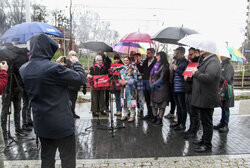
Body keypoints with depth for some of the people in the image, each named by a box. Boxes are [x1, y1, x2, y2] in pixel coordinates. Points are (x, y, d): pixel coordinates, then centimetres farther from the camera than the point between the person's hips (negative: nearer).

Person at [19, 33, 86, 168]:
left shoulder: (23, 69, -1)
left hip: (40, 124, 7)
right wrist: (76, 63, 1)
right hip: (62, 124, -7)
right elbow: (81, 79, -16)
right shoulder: (54, 68, -24)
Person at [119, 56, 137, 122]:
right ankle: (125, 115, 24)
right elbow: (119, 78, 21)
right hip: (123, 88, 6)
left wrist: (127, 82, -14)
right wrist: (121, 82, -2)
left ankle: (132, 116, 8)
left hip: (131, 88, -5)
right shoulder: (122, 69, 14)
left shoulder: (133, 69, -4)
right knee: (124, 102, 11)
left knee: (131, 102, -3)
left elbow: (135, 79, -9)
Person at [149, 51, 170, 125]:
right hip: (154, 88, 8)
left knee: (161, 104, -2)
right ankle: (155, 117, 23)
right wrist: (151, 83, 2)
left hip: (162, 88, -8)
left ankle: (160, 119, 4)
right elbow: (151, 75, 16)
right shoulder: (156, 65, 15)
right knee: (153, 103, 12)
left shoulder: (164, 66, -9)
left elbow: (162, 78, -15)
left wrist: (154, 84, -10)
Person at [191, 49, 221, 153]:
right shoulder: (206, 60, 15)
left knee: (207, 122, 1)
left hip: (207, 99, -10)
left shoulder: (213, 61, -18)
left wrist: (196, 73, -17)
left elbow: (208, 78, -31)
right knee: (204, 121, 21)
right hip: (203, 97, 10)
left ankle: (207, 145, 13)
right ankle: (204, 139, 36)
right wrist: (195, 73, 7)